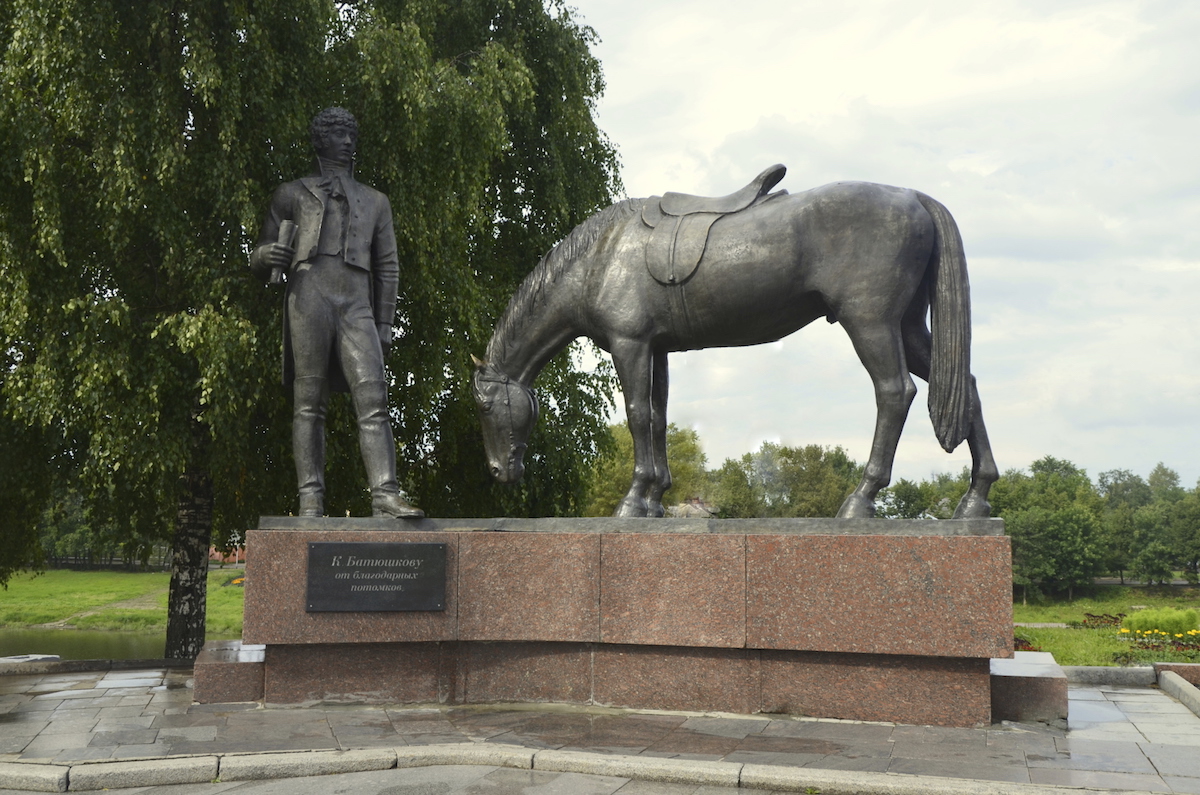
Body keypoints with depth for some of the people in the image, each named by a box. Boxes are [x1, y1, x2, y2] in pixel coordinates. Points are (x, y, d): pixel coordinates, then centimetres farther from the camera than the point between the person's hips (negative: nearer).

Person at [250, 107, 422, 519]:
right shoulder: (292, 194, 21)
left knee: (373, 398, -14)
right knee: (309, 401, -7)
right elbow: (259, 261, 18)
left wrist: (384, 324, 11)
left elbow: (387, 267, 22)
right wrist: (266, 256, -7)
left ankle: (385, 495, -22)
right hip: (309, 296, -1)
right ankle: (311, 501, -10)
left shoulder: (375, 201, 27)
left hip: (357, 305, 2)